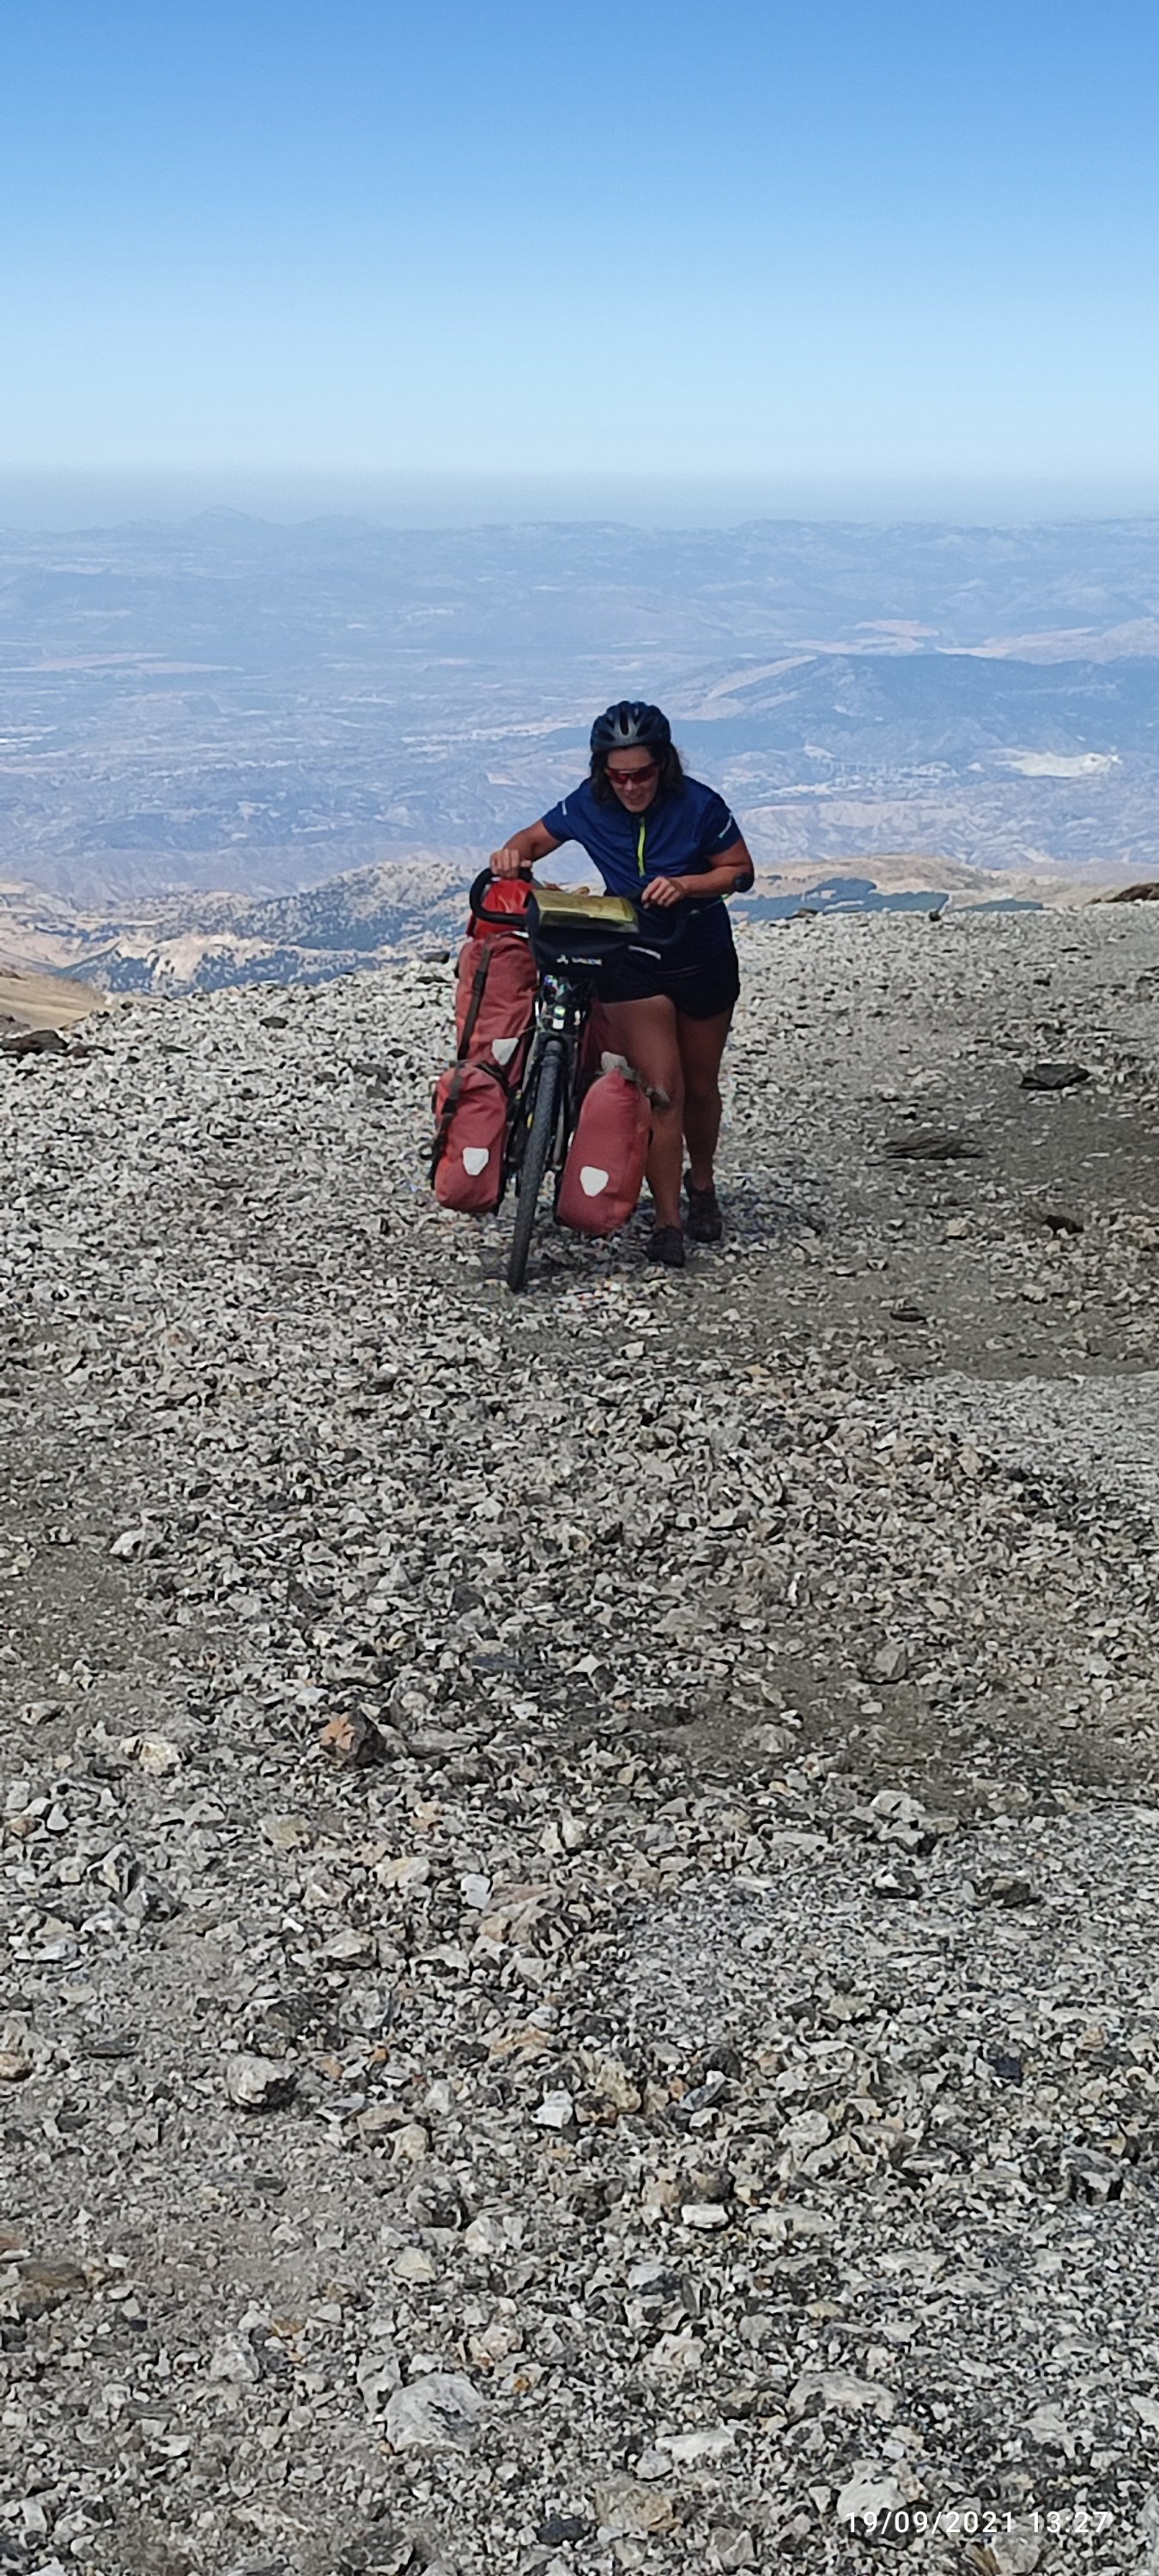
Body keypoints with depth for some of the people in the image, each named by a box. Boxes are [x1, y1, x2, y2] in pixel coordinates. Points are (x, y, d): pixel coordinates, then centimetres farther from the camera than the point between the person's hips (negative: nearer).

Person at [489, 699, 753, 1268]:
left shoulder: (698, 805, -18)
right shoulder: (588, 806, -12)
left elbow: (740, 871, -9)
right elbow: (535, 838, 2)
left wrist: (684, 885, -26)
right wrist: (513, 853, -21)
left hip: (704, 960, 0)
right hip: (632, 961, 0)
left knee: (699, 1087, 14)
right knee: (660, 1091, -11)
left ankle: (702, 1184, 41)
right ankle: (667, 1222, -3)